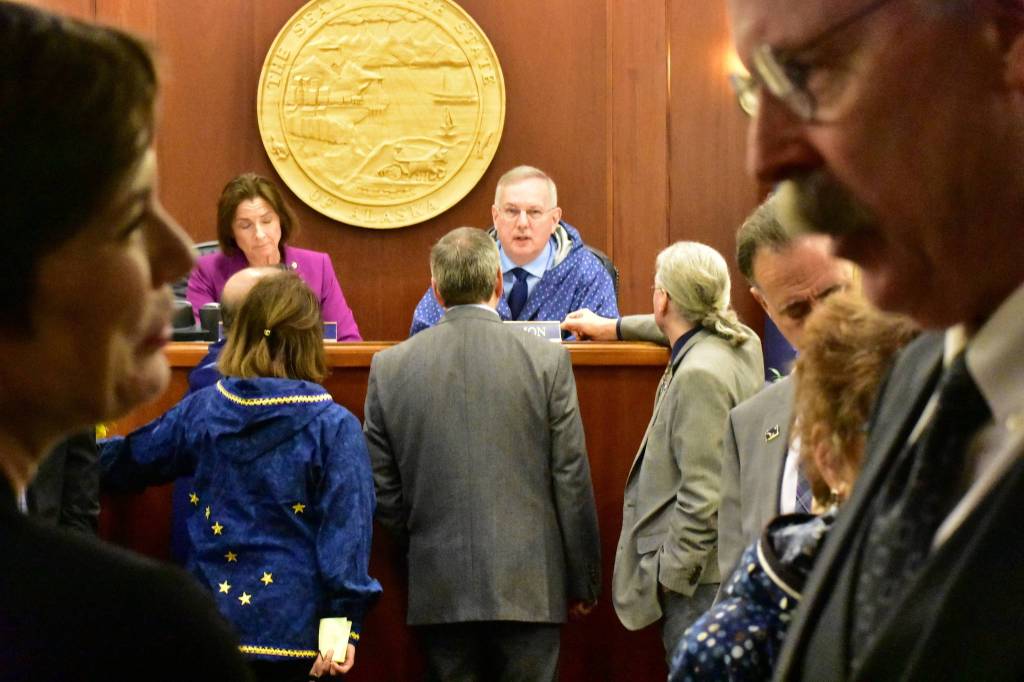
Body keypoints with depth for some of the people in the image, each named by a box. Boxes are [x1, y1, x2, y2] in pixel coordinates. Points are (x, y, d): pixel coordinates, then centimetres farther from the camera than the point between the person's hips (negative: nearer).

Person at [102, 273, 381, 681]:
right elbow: (346, 526, -13)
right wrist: (344, 623, -10)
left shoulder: (201, 410, 1)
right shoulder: (334, 427, -10)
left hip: (214, 615, 3)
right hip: (295, 627, -3)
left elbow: (126, 462, 16)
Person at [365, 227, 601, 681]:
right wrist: (583, 582, 7)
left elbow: (382, 490, 5)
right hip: (528, 588, -2)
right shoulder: (546, 361, -5)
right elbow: (572, 482, -2)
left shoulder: (390, 367, 1)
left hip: (439, 590, 2)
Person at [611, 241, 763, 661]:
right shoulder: (743, 343, 7)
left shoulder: (698, 374, -21)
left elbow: (703, 494, -23)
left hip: (698, 578, -10)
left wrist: (671, 574, -16)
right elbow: (688, 328, 34)